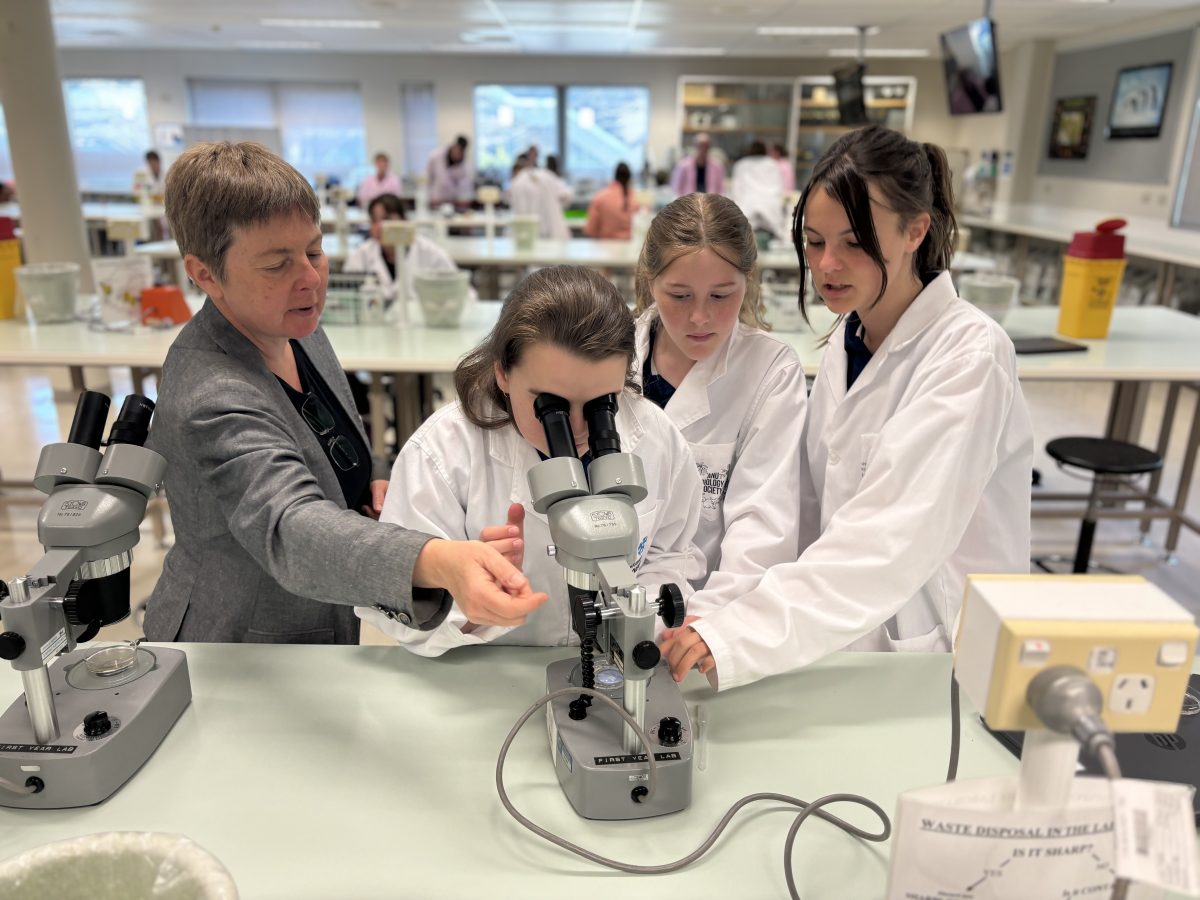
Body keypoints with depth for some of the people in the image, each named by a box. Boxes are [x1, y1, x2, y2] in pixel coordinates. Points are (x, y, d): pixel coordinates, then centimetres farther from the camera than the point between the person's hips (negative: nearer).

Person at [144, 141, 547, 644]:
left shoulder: (297, 331, -6)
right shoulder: (210, 403, -33)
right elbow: (289, 529, -49)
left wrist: (369, 478, -10)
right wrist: (439, 563, -66)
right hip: (231, 665, -7)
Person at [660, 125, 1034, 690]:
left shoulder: (971, 356, -16)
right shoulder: (846, 341, 5)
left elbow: (897, 538, -28)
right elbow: (814, 508, 7)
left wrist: (735, 636, -35)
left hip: (948, 662, -5)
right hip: (841, 641, 6)